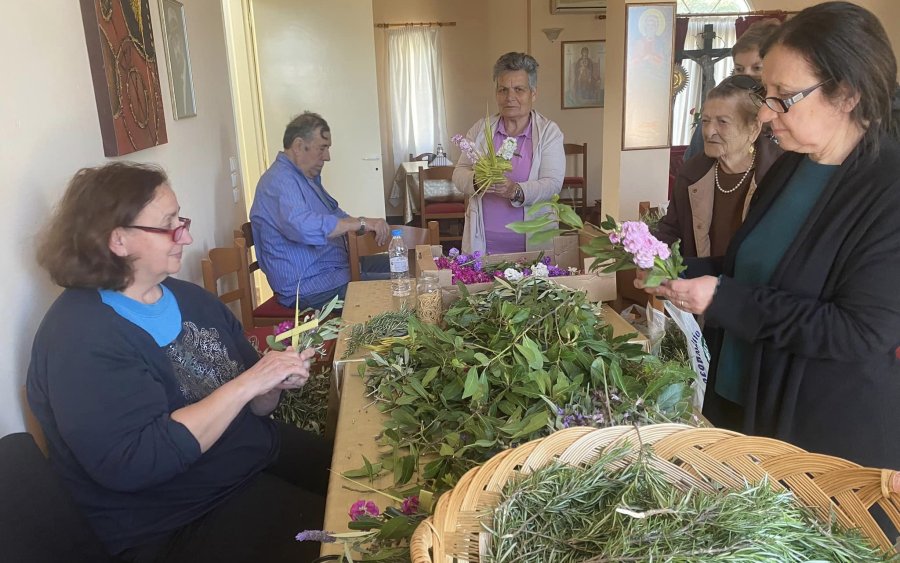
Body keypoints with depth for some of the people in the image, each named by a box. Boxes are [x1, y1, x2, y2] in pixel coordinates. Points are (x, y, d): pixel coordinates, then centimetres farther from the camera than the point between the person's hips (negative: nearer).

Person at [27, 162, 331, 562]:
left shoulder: (189, 298, 4)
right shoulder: (80, 337, -20)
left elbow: (250, 406, 9)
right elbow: (130, 463, -30)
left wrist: (275, 383, -15)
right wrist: (245, 384, -29)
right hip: (179, 522, -7)